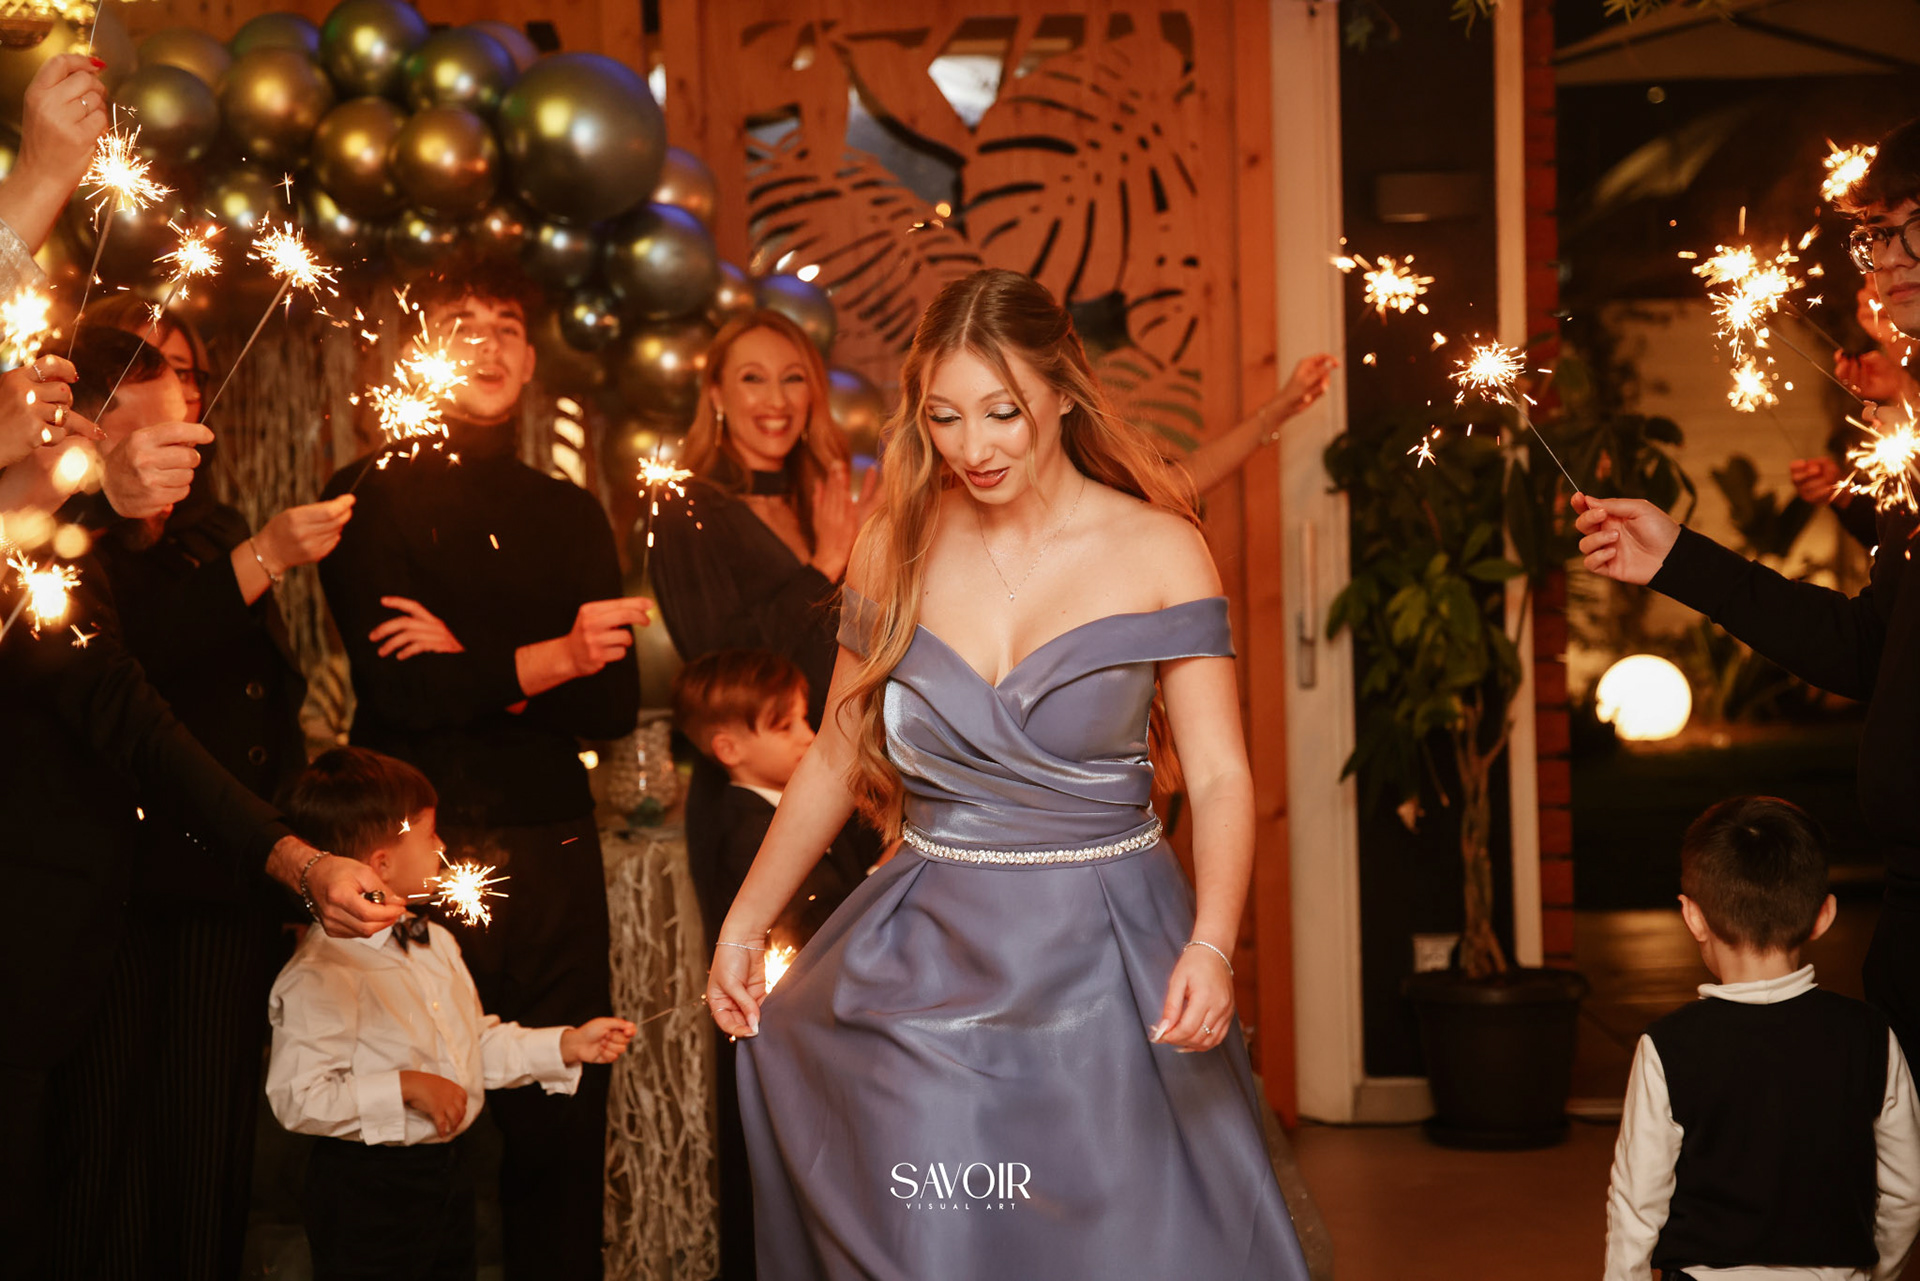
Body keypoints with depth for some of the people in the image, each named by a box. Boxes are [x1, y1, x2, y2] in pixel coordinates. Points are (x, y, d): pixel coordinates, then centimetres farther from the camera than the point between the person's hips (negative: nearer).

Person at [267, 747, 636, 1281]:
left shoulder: (435, 943, 9)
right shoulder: (321, 975, -22)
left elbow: (479, 1043, 18)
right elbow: (296, 1097, -26)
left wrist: (566, 1046, 9)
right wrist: (404, 1088, -26)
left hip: (447, 1171, 9)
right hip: (365, 1191, -9)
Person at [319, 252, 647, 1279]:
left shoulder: (572, 514, 15)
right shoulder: (371, 497, 3)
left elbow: (615, 703, 5)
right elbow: (399, 689, -10)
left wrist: (476, 672, -8)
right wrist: (547, 662, -15)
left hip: (554, 860, 4)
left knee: (563, 1147, 3)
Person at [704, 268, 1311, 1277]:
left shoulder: (1156, 550, -5)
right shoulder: (897, 548, 3)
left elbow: (1220, 775, -8)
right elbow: (836, 757, 13)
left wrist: (1211, 946, -23)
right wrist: (745, 921, 11)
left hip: (1101, 967, -2)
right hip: (925, 967, 2)